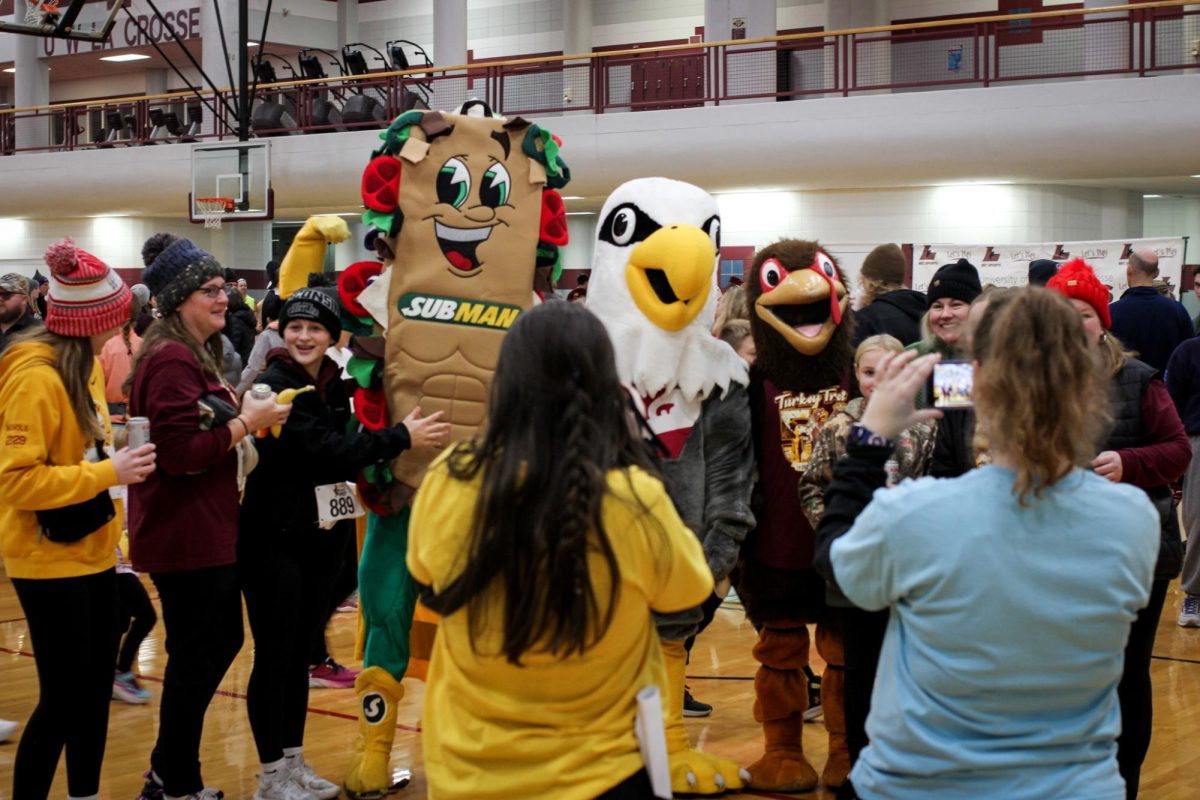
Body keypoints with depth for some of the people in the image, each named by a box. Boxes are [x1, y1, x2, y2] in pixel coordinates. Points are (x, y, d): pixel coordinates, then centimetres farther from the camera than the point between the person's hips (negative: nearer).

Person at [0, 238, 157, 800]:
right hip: (50, 561, -9)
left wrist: (117, 454, 3)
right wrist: (109, 472, -24)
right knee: (63, 698, -2)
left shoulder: (81, 364, 7)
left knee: (94, 689, 14)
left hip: (91, 551, 9)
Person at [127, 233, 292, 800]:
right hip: (184, 534, -11)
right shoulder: (171, 360, -18)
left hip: (206, 530, 11)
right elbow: (180, 453, -24)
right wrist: (247, 421, -18)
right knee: (197, 655, 0)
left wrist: (247, 414, 7)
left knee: (221, 641, 18)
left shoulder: (196, 354, 16)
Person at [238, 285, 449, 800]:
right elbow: (324, 449, -24)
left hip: (322, 538, 7)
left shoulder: (335, 384, 9)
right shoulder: (273, 385, -14)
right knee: (274, 656, 0)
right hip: (274, 540, -7)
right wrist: (401, 438, -21)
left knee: (301, 654, 14)